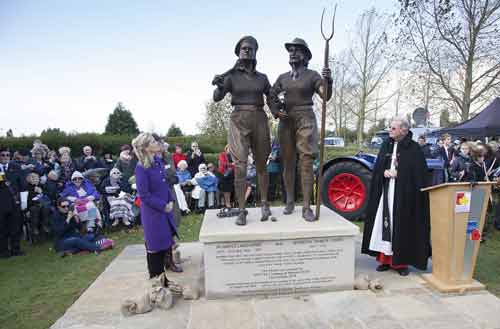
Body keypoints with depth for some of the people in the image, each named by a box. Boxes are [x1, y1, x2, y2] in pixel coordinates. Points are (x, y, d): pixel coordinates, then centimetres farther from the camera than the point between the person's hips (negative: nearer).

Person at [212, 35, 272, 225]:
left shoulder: (262, 78, 12)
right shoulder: (231, 76, 4)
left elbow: (272, 97, 23)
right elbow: (217, 98, -9)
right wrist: (219, 86, -29)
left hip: (259, 120, 2)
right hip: (239, 121, -2)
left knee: (261, 165, 8)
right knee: (240, 165, -10)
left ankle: (264, 203, 25)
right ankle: (241, 211, -2)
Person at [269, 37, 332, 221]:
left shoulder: (312, 75, 5)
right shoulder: (282, 78, 15)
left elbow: (326, 97, -4)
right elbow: (271, 97, 15)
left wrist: (328, 81, -23)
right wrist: (276, 112, -3)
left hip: (305, 119, -3)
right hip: (286, 121, 3)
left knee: (306, 163, -9)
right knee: (287, 162, 5)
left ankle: (306, 207, -6)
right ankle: (290, 201, 17)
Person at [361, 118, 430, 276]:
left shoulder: (413, 148, -3)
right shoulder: (386, 145, 11)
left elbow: (419, 172, -8)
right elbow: (377, 167, 10)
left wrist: (397, 173, -15)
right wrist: (385, 172, -11)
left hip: (404, 194, -4)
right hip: (386, 191, 5)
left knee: (401, 225, 0)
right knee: (385, 223, 5)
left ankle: (401, 262, 12)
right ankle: (385, 258, 15)